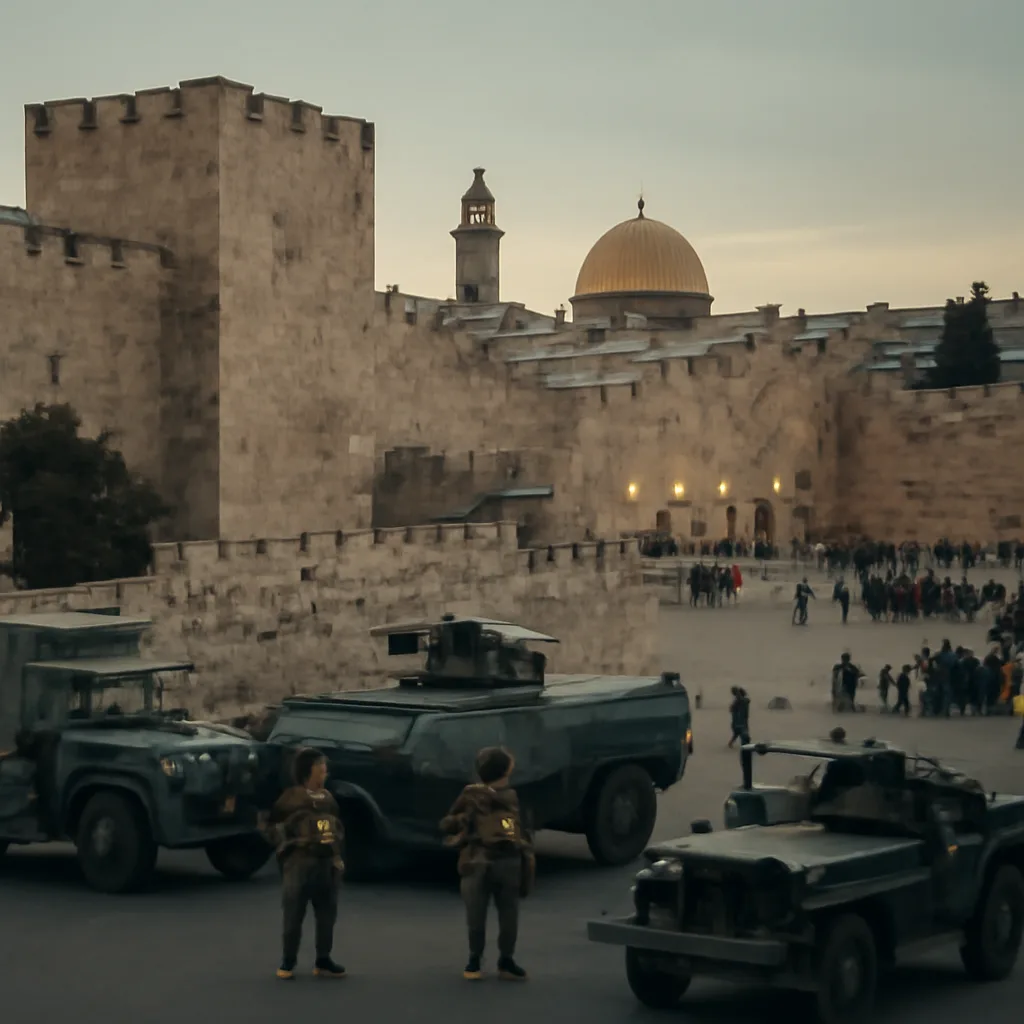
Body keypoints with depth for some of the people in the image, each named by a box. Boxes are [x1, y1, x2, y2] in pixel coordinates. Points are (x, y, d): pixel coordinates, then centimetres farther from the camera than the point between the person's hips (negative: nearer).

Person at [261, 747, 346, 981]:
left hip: (326, 862, 6)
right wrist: (288, 841, -8)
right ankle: (287, 963, 7)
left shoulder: (328, 797, 14)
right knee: (294, 915, -2)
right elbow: (268, 825, -4)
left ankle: (323, 961, 18)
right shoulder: (291, 797, -6)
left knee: (327, 914, 8)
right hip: (299, 862, -6)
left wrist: (336, 844, 15)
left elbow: (338, 825, 25)